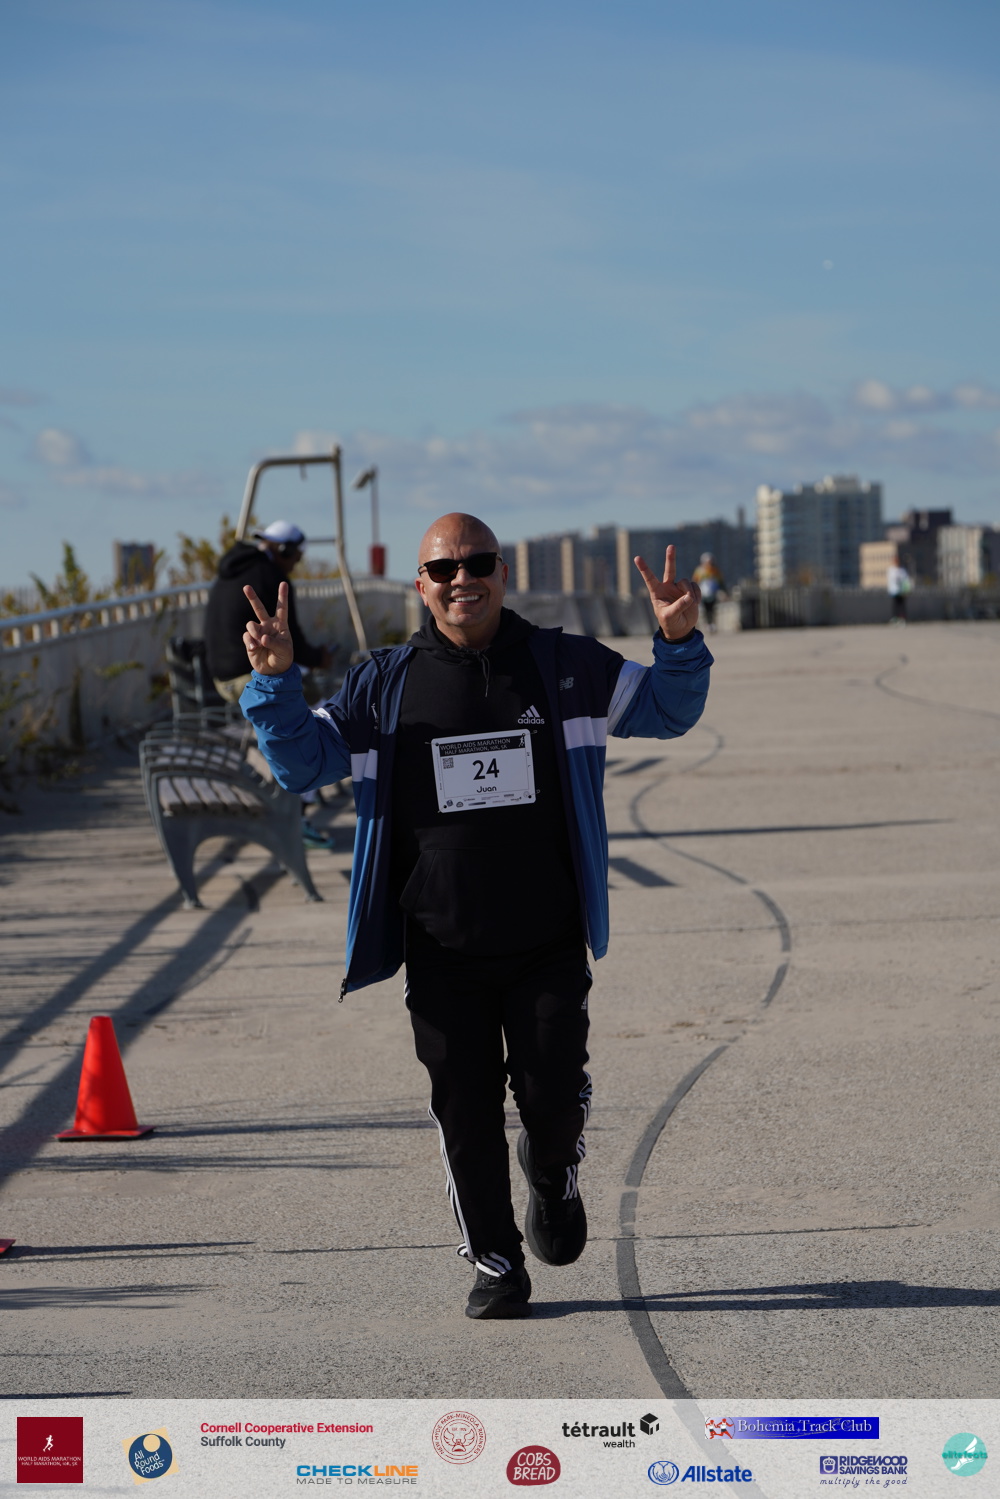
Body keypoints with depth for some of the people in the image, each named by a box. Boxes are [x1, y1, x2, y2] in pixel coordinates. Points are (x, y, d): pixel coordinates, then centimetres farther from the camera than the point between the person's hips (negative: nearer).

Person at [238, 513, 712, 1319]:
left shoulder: (566, 668, 3)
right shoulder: (383, 685, 4)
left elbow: (667, 711, 10)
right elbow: (302, 762, 6)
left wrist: (680, 643, -10)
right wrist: (276, 682, -10)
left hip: (547, 945, 0)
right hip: (442, 951, 1)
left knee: (553, 1094, -6)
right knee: (466, 1110, 3)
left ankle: (555, 1176, 30)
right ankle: (495, 1264, 20)